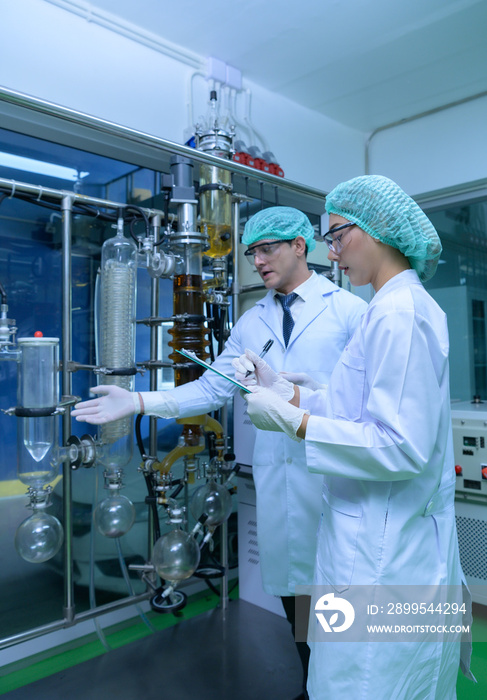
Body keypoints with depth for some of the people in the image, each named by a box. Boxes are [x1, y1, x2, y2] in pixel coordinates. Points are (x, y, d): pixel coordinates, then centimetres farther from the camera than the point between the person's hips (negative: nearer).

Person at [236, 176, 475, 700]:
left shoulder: (397, 314, -21)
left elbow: (401, 447, -25)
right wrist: (284, 391, 8)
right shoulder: (406, 307, 11)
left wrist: (293, 422, -20)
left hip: (382, 561, -10)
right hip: (389, 544, 10)